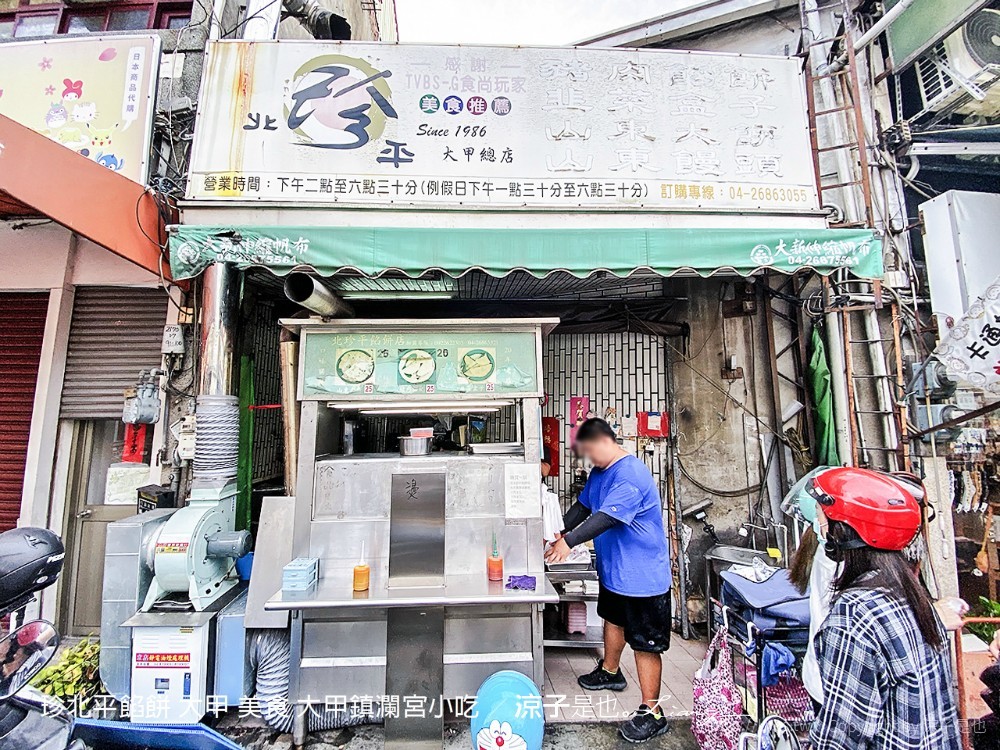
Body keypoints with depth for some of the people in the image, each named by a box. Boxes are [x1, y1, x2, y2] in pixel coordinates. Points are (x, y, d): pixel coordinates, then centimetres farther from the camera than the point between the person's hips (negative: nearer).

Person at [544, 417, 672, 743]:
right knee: (613, 619, 28)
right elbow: (583, 507, 13)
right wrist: (558, 531, 4)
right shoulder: (600, 472, 5)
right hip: (613, 568, 10)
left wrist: (569, 542, -33)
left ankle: (651, 713, 18)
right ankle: (610, 672, 51)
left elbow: (606, 517, -34)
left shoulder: (630, 475, -28)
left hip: (642, 575, -10)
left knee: (645, 643, 2)